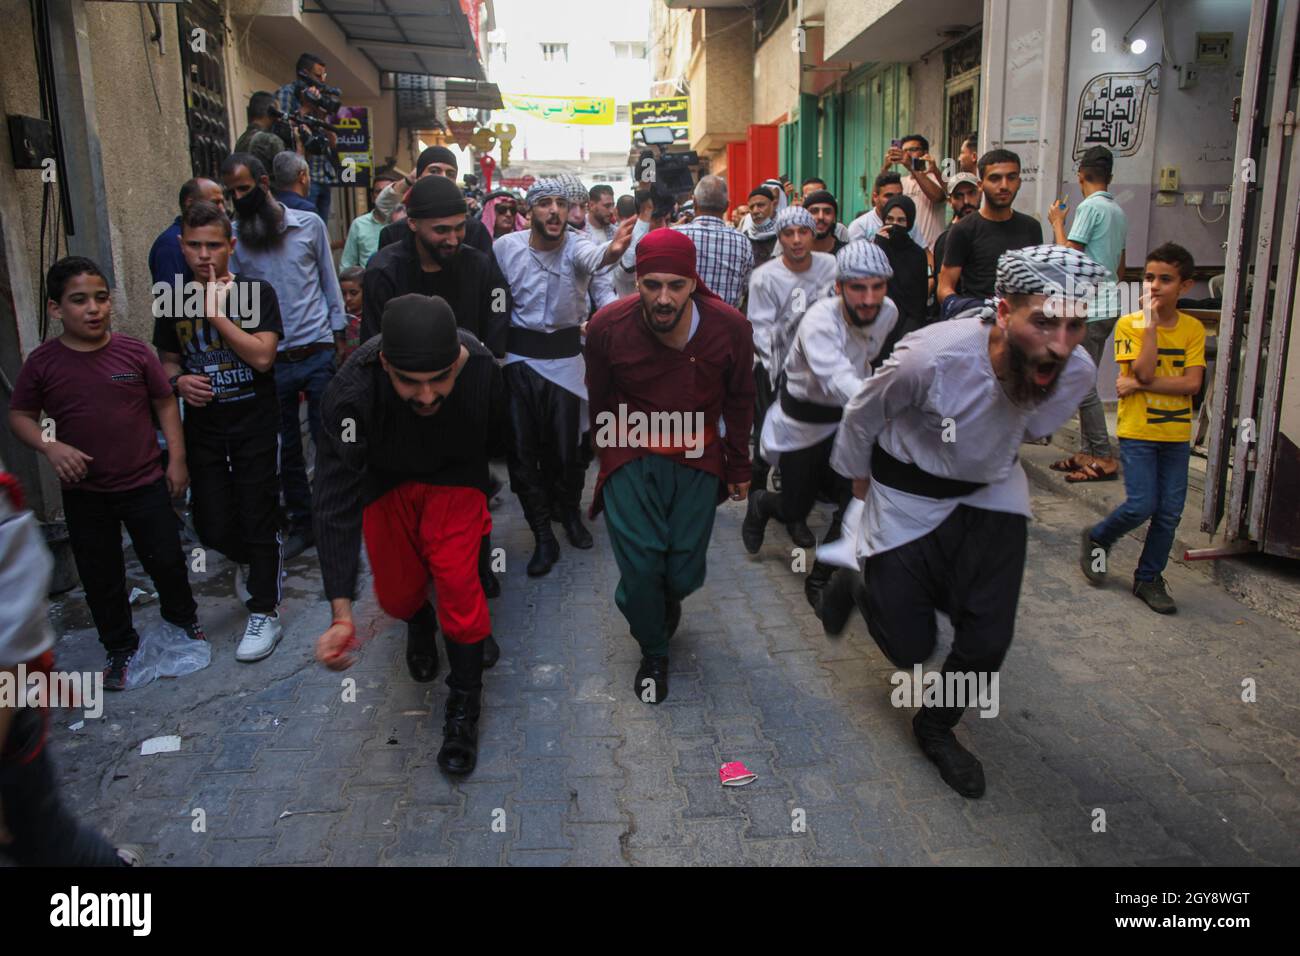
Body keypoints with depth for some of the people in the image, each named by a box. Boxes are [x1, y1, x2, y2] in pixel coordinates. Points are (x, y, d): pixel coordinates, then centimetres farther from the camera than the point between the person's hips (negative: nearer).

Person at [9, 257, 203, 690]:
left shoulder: (135, 352, -7)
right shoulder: (42, 362, -7)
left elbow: (165, 404, 2)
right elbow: (20, 416, 2)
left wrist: (177, 460, 0)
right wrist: (50, 447, -17)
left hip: (146, 484, -1)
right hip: (85, 494, 1)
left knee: (167, 560, 10)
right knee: (101, 576, 12)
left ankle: (182, 617, 38)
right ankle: (120, 647, 31)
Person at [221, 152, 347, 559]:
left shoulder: (309, 224, 3)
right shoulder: (235, 238, 3)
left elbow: (329, 281, 8)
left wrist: (339, 337, 5)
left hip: (317, 353, -1)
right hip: (270, 361, 1)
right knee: (286, 449, 9)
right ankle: (302, 524, 22)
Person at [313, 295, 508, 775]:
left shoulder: (481, 367, -30)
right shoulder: (353, 390, -37)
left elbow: (499, 438, -5)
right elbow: (336, 499, -37)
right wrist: (341, 612, -42)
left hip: (454, 479, 0)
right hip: (385, 483, 0)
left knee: (456, 578, -17)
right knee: (397, 595, 3)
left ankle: (464, 705, 5)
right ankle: (420, 624, 44)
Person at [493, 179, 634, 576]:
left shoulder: (575, 244, -12)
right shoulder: (505, 247, -5)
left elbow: (591, 257, -36)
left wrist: (611, 250, -59)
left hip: (564, 357, -1)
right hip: (518, 359, 1)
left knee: (566, 444, 4)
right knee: (522, 449, 1)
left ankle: (569, 512, 34)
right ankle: (544, 537, 14)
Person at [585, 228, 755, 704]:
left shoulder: (729, 327, -14)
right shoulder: (608, 326, -16)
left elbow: (739, 401, 3)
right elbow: (599, 401, 2)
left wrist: (739, 467, 10)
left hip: (698, 460, 1)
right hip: (632, 458, -1)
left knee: (684, 572, 2)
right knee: (640, 566, -9)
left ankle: (670, 599, 43)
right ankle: (653, 652, 22)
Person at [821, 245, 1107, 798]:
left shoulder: (1076, 373, -20)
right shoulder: (934, 356, -34)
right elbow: (862, 415, -12)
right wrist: (859, 479, 4)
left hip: (991, 493, 4)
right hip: (907, 495, -3)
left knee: (989, 638, -3)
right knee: (909, 648, 2)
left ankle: (937, 728, 28)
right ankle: (854, 588, 37)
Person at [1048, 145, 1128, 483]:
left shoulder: (1090, 207, -12)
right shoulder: (1118, 211, 15)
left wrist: (1057, 222, -2)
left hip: (1089, 306, -9)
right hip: (1108, 305, 9)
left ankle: (1103, 458, -3)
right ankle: (1088, 452, 16)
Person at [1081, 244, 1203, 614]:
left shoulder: (1193, 329, 2)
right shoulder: (1129, 324, -5)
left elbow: (1192, 383, -10)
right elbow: (1144, 371, -19)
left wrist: (1138, 385, -17)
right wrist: (1151, 321, -18)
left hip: (1177, 435, 3)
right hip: (1137, 432, -3)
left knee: (1169, 512, 5)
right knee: (1141, 506, -10)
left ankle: (1149, 578, 19)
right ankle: (1097, 539, 18)